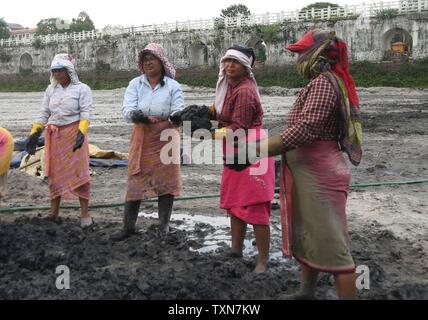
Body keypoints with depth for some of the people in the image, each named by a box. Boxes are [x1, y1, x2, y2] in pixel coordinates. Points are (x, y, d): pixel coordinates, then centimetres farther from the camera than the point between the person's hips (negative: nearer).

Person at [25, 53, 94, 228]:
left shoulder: (82, 89, -3)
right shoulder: (51, 89, 12)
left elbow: (86, 112, -11)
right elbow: (44, 113, 13)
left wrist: (81, 132, -26)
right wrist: (34, 133, 4)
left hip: (74, 133, -5)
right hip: (54, 135, 5)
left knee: (79, 172, -8)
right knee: (54, 173, 9)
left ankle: (85, 214, -2)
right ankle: (54, 212, 19)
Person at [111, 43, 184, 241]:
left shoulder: (173, 85, 1)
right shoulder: (135, 84, 4)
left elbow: (178, 111, -8)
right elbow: (127, 110, -7)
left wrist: (176, 116, -33)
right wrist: (136, 115, -31)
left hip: (166, 137, -1)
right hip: (142, 138, 1)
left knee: (166, 180, 2)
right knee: (135, 181, 3)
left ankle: (164, 227, 14)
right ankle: (128, 226, 13)